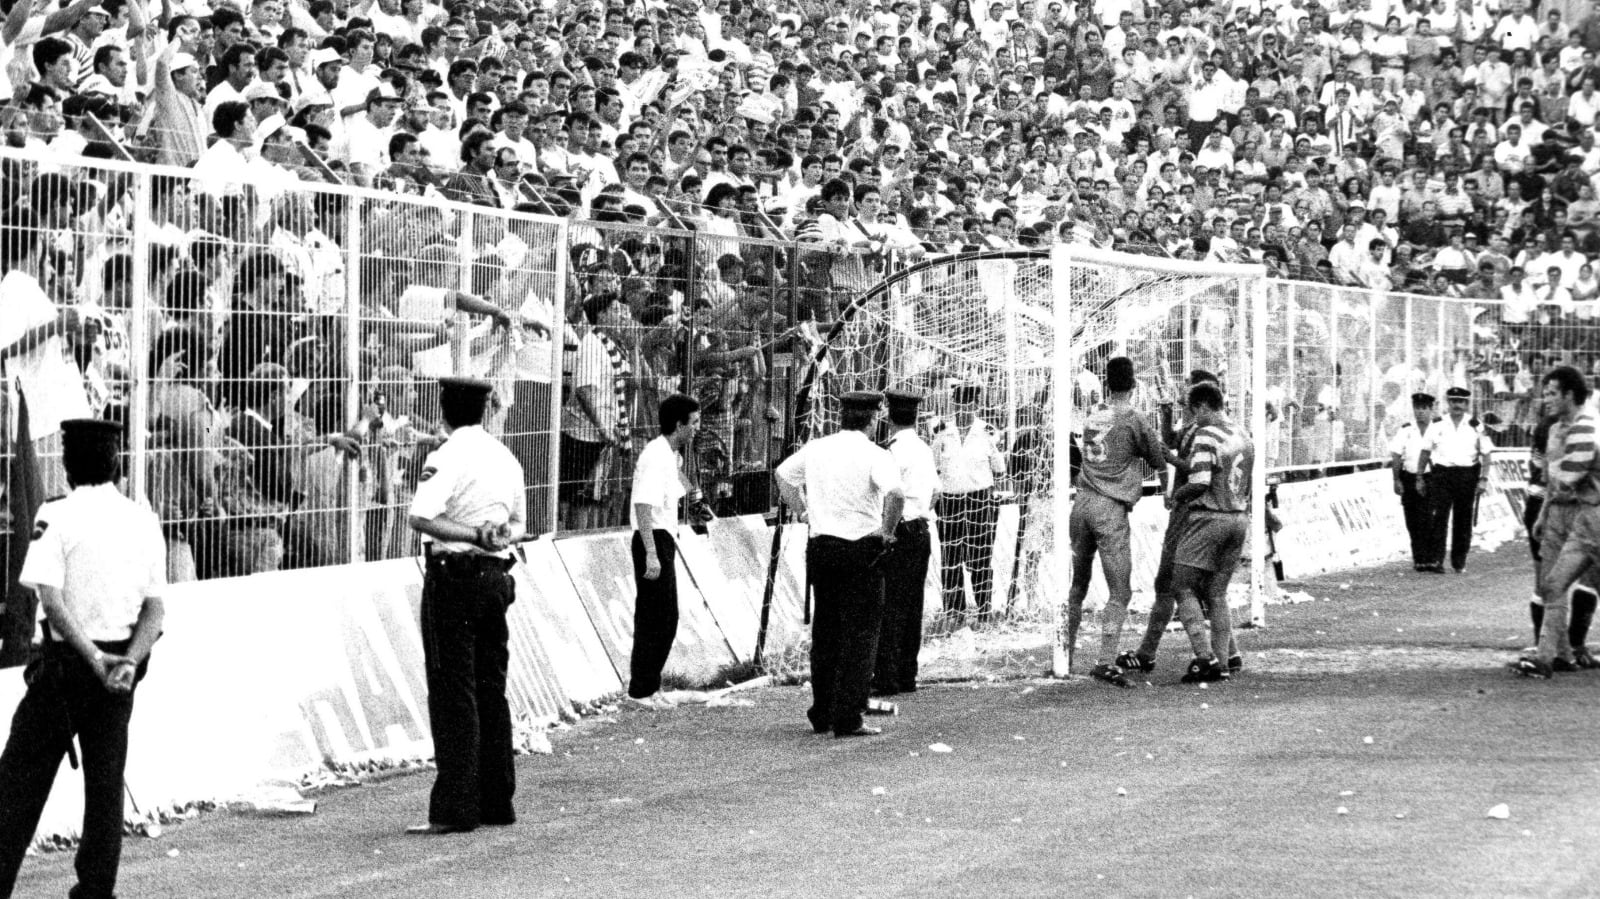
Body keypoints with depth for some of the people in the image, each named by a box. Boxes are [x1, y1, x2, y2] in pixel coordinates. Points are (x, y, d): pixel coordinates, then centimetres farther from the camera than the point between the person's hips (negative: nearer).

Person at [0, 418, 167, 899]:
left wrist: (94, 659, -17)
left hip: (68, 659, -4)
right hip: (121, 663, 4)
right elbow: (156, 607, 1)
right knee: (106, 779, 10)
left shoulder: (57, 516, -9)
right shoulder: (144, 520, 5)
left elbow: (51, 599, -18)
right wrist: (128, 661, -9)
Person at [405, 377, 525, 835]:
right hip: (497, 576, 7)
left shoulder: (447, 457, -12)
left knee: (453, 694, -6)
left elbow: (420, 517, -26)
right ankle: (497, 801, 16)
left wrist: (472, 535, -23)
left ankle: (455, 808, -7)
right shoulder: (506, 458, 12)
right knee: (491, 690, 12)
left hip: (453, 577, -7)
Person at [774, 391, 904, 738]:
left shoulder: (815, 449, 6)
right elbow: (895, 494, -28)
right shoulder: (876, 456, -12)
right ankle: (848, 719, -2)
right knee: (859, 634, 1)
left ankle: (822, 713, 23)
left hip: (821, 546, 5)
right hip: (861, 551, -5)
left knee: (825, 631, 16)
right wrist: (886, 532, -14)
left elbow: (783, 473, 21)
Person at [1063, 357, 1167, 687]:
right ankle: (1106, 662, -14)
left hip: (1082, 501, 6)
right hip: (1111, 509, -6)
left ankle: (1065, 651, 21)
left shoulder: (1094, 414, 9)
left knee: (1077, 584, 17)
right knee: (1119, 591, -5)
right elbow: (1161, 461, 4)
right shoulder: (1133, 421, -7)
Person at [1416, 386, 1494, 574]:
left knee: (1463, 521, 6)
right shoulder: (1437, 426, 6)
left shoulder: (1475, 427, 5)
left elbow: (1486, 454, 5)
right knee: (1437, 518, -11)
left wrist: (1484, 479, -4)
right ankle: (1434, 560, -14)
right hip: (1441, 473, 0)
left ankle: (1459, 562, 15)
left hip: (1467, 475, 1)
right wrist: (1420, 478, 6)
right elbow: (1425, 453, 10)